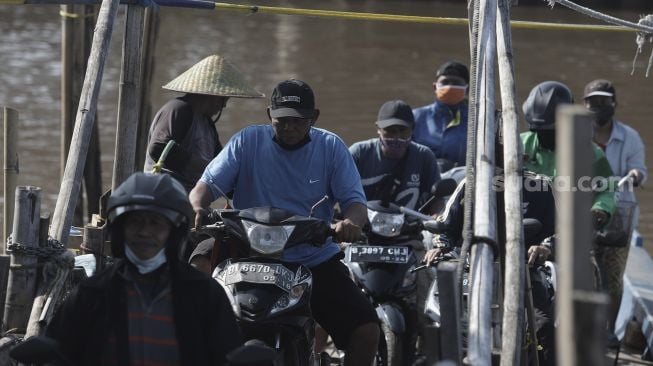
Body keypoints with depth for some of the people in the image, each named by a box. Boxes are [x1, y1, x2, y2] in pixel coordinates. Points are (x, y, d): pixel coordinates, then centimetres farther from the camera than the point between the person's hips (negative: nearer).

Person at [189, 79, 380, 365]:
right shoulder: (248, 142, 2)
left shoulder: (331, 148, 4)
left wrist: (351, 222, -28)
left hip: (317, 261, 1)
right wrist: (198, 207, -29)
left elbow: (354, 200, -3)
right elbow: (208, 184, -4)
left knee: (366, 329, -15)